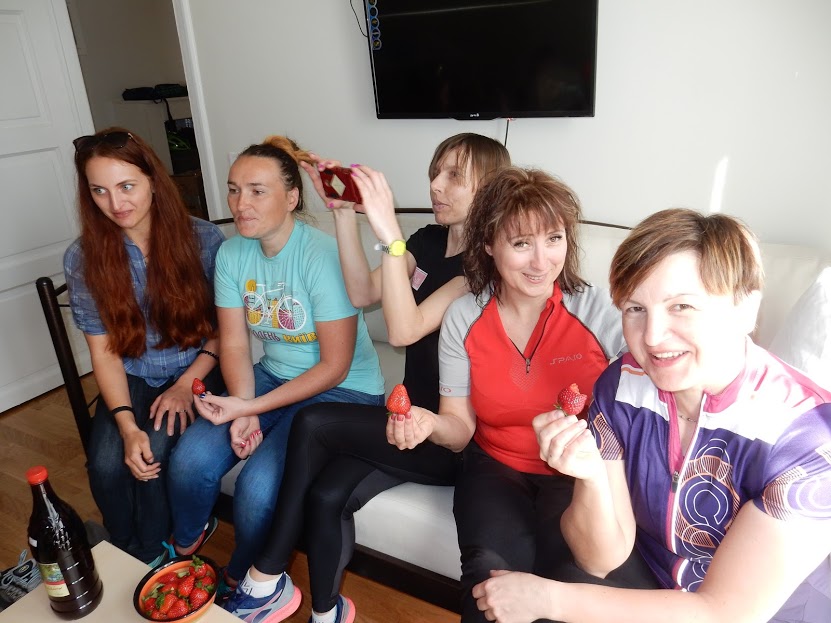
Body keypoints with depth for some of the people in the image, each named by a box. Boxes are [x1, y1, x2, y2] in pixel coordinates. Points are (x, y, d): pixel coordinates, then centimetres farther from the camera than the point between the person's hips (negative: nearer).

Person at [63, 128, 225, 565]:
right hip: (133, 379, 2)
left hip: (199, 371, -1)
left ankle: (151, 558, 3)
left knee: (154, 450, -25)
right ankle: (127, 559, 8)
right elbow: (104, 350, -5)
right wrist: (126, 425, -18)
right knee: (106, 463, -22)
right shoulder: (82, 258, -6)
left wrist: (188, 383, -15)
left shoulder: (202, 239, -11)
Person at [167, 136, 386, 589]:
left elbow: (334, 367, -19)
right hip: (273, 376, 6)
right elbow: (233, 345, -1)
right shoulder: (232, 254, -2)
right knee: (190, 459, -13)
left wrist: (250, 408, -21)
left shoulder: (322, 255, -22)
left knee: (257, 488, -22)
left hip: (344, 389, -5)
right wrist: (242, 411, -18)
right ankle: (183, 551, 21)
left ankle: (244, 586, 12)